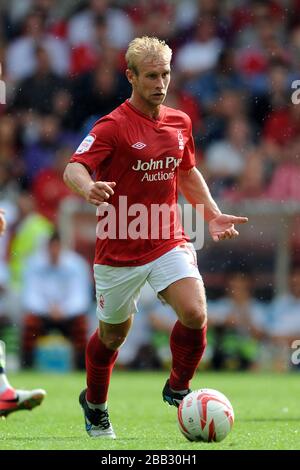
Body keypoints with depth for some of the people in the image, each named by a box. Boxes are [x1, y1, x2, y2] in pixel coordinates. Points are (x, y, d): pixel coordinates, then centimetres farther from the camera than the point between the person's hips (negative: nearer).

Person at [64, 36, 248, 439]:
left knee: (195, 314, -20)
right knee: (113, 335, 11)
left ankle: (177, 389, 6)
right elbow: (74, 168, -23)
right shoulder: (113, 126, -12)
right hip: (119, 249, -3)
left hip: (169, 241, 4)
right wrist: (88, 188, -45)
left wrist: (213, 214, 12)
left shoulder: (179, 122, 6)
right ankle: (94, 405, 39)